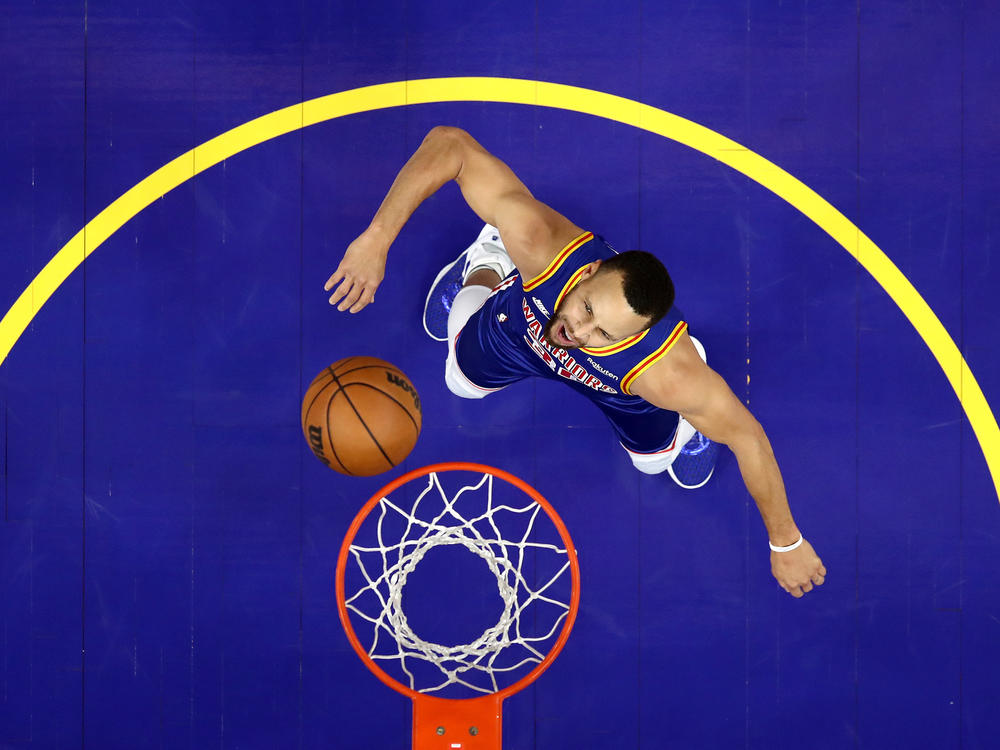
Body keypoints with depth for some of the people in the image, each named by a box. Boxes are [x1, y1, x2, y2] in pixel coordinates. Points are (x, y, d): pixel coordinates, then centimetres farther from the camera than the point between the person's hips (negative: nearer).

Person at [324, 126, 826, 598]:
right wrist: (376, 238, -51)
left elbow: (747, 437, -31)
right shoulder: (541, 244, -51)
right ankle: (485, 268, 53)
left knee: (654, 460, 26)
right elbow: (451, 143, -46)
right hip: (519, 326, 1)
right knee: (462, 382, 32)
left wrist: (785, 543, -18)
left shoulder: (667, 373, -49)